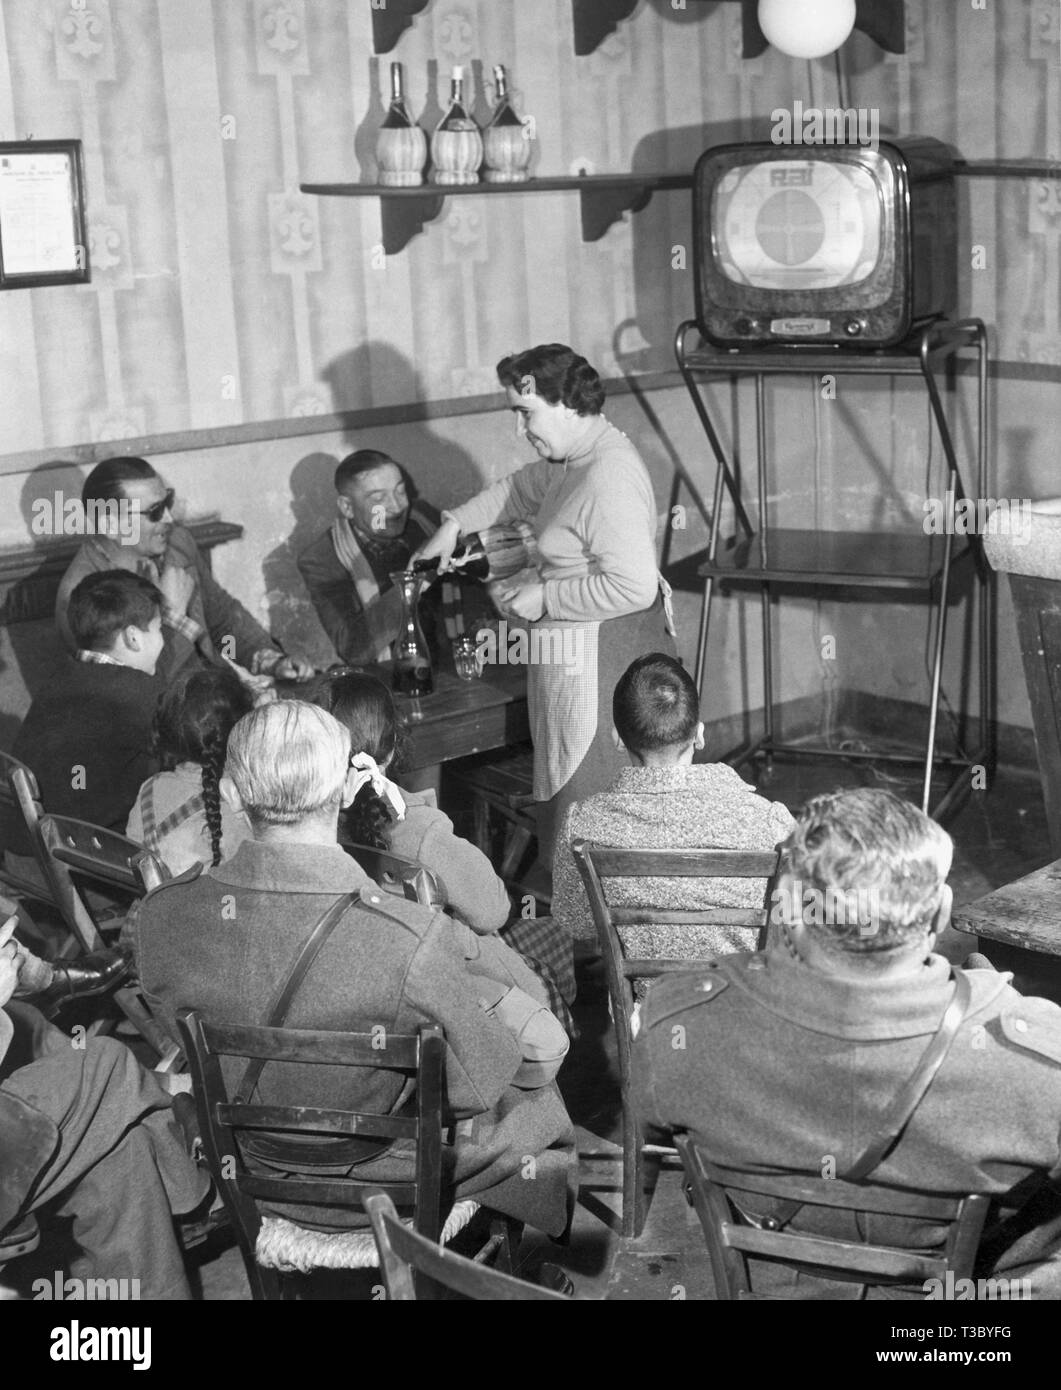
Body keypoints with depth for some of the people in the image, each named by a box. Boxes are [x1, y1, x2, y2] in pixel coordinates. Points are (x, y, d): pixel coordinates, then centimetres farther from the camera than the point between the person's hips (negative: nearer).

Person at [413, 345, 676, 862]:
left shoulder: (609, 476, -23)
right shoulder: (573, 457, 10)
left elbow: (632, 586, -28)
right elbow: (523, 488, 31)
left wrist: (544, 597, -18)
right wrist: (455, 524, 24)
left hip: (599, 658, -11)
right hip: (574, 651, 11)